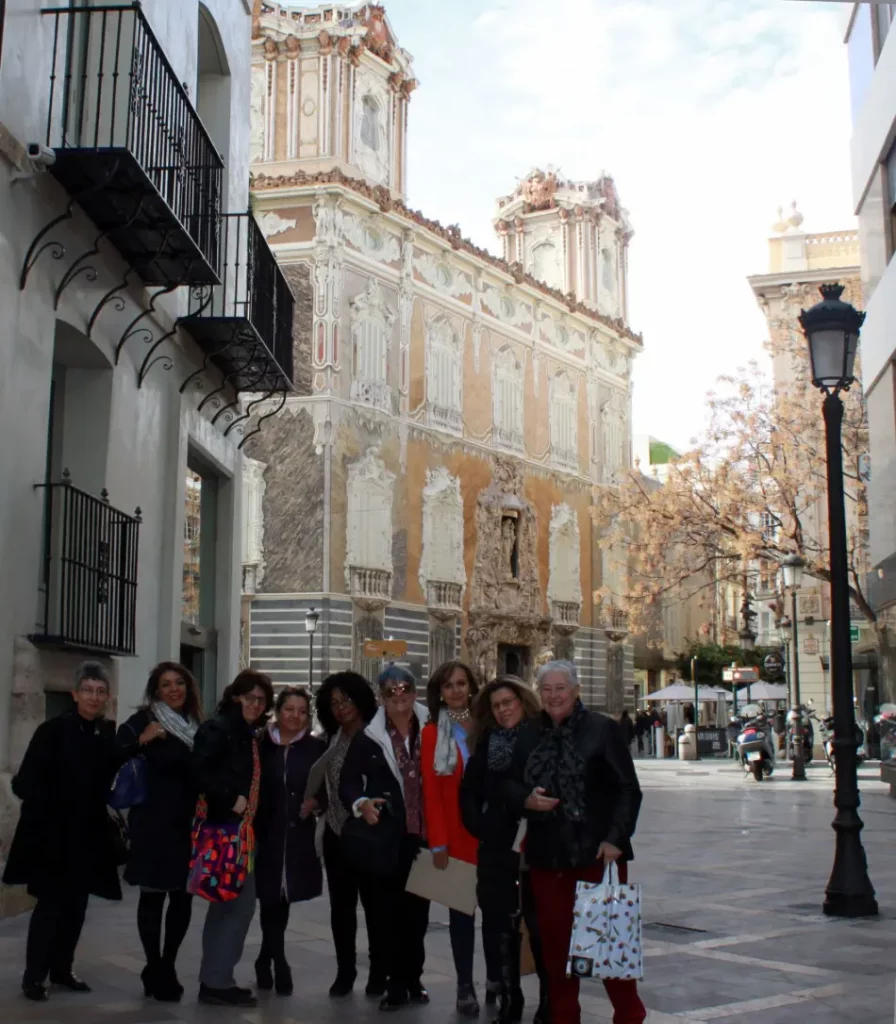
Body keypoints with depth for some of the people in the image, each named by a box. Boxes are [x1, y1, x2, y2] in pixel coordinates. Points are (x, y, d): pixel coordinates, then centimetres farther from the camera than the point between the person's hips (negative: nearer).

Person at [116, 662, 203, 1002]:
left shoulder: (196, 724, 12)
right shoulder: (144, 720, -4)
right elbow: (115, 758, -14)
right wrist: (142, 740, -27)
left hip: (188, 823, 5)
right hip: (154, 822, -5)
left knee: (183, 896, 6)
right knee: (153, 895, -1)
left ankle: (168, 967, 18)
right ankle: (155, 970, 7)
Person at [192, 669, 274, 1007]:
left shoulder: (248, 736, 15)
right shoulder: (217, 729, -11)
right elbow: (199, 772, -22)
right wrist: (231, 800, -20)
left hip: (240, 828, 9)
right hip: (223, 827, -9)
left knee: (227, 903, 14)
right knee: (240, 903, -7)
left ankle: (214, 979, 23)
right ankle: (216, 981, 1)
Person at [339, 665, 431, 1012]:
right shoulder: (367, 737, -1)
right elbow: (348, 783, 1)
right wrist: (361, 804, -19)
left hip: (422, 836, 1)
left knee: (417, 910, 10)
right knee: (390, 910, 5)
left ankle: (413, 979, 23)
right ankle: (396, 983, 14)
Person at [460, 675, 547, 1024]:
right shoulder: (486, 743, 10)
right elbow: (469, 792, 13)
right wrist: (479, 827, 2)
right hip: (495, 849, 4)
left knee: (542, 925, 0)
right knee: (499, 924, 8)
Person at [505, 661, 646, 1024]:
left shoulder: (603, 729, -4)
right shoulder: (528, 735, 9)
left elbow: (628, 790, -6)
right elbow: (509, 783, 15)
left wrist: (615, 838, -14)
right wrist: (526, 799, -7)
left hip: (597, 852, -4)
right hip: (546, 855, 4)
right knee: (554, 940, 9)